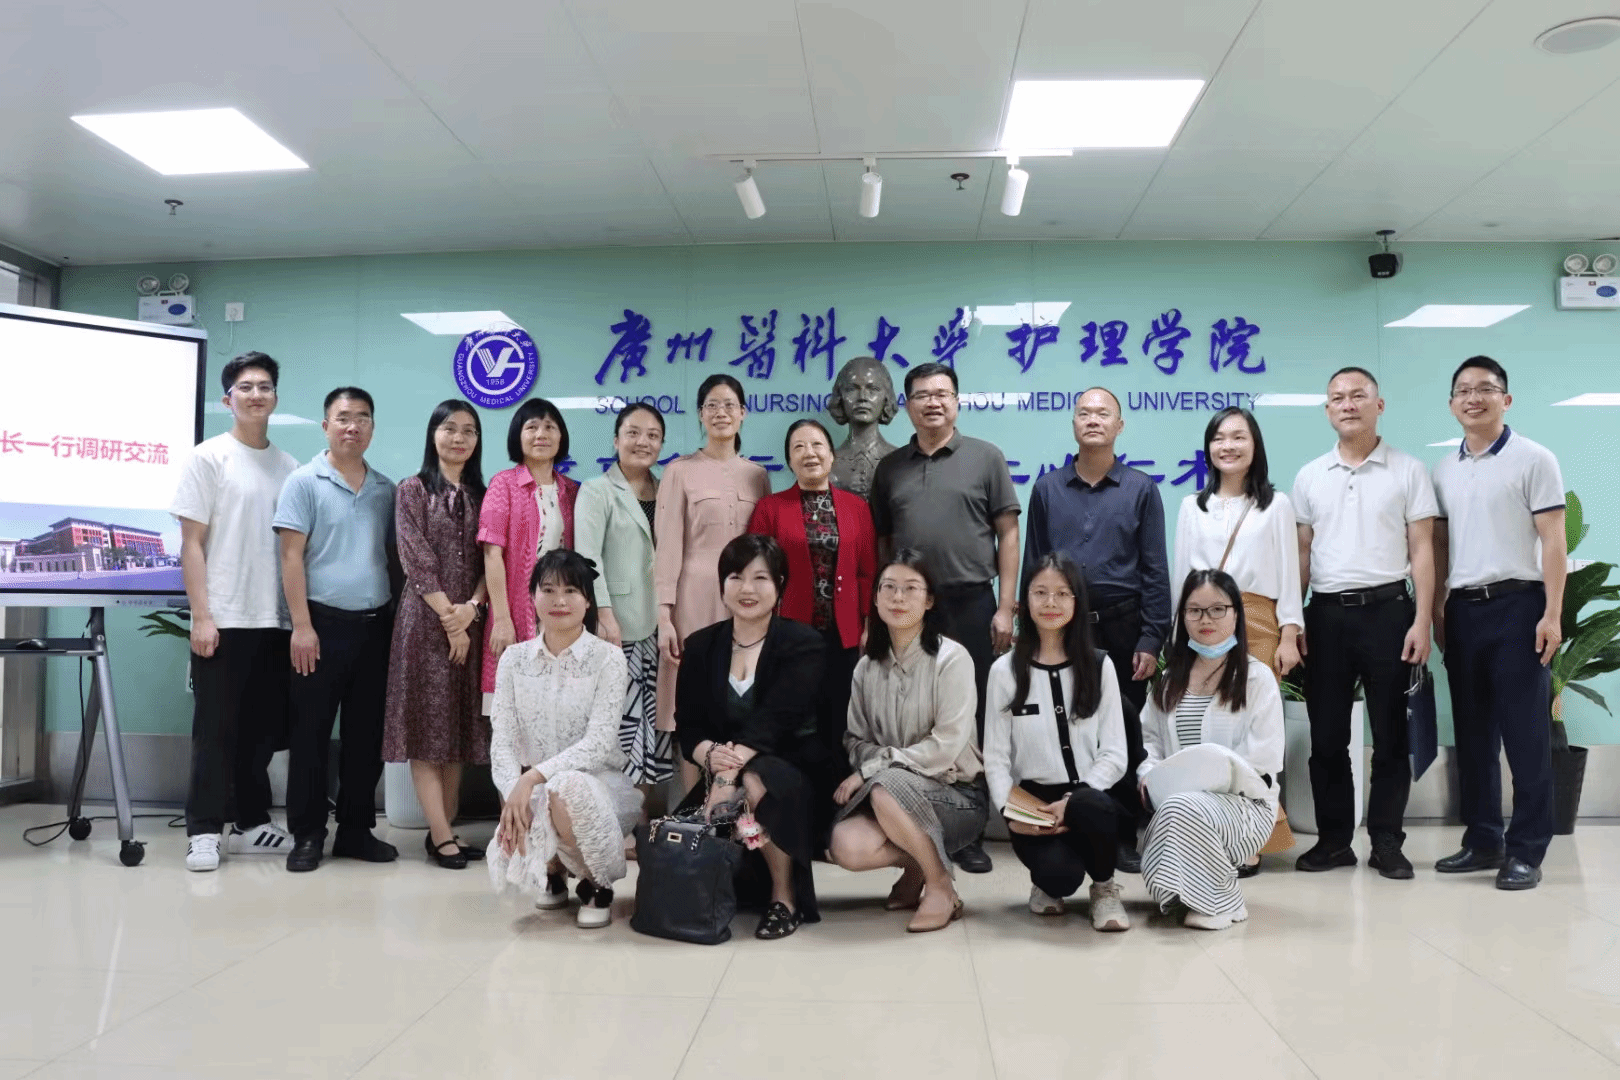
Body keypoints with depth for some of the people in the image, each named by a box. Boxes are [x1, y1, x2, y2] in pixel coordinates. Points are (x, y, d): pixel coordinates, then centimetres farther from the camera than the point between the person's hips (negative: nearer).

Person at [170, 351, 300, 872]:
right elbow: (191, 544, -5)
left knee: (265, 726, 9)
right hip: (224, 618, -4)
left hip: (276, 618, 4)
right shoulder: (208, 457, -1)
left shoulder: (288, 466, 10)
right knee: (216, 727, 0)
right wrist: (202, 615, -12)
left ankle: (253, 823, 20)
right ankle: (204, 831, 10)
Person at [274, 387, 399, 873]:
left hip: (376, 625, 4)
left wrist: (397, 617, 8)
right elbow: (291, 556, -7)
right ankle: (307, 835, 13)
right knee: (311, 733, 3)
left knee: (366, 734, 10)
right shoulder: (304, 482, -3)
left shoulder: (385, 488, 10)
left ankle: (356, 830, 20)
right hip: (324, 623, -4)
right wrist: (302, 624, -13)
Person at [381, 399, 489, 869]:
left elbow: (490, 561, 6)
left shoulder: (481, 495, 13)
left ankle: (446, 828, 14)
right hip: (426, 620, -4)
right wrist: (448, 618, -12)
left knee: (459, 727, 7)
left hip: (469, 622, 4)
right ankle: (441, 835, -2)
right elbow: (417, 561, -7)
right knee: (426, 726, -4)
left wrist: (470, 609, -10)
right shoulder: (412, 490, 1)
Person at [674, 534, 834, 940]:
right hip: (724, 773, 4)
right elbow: (687, 727, 1)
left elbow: (774, 720, -21)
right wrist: (711, 754, -23)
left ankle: (785, 897, -14)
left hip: (795, 772, -3)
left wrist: (731, 771, -33)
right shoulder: (700, 647, 7)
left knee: (755, 782, -37)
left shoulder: (802, 644, -7)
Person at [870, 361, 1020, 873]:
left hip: (970, 604, -2)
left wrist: (1005, 606, -6)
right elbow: (881, 541, 14)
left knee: (971, 719, 3)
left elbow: (1008, 535, 1)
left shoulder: (985, 457, 3)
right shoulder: (890, 467, 12)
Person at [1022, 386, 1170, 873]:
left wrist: (1151, 640, -5)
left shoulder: (1140, 489, 4)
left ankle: (1123, 838, 15)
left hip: (1122, 628, -1)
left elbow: (1155, 572, 2)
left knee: (1123, 736, 5)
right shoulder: (1047, 489, 8)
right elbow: (1032, 565, 9)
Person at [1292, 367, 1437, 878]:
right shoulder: (1309, 477, 10)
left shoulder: (1409, 471, 2)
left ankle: (1386, 843, 14)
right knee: (1326, 735, 6)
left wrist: (1422, 621, -8)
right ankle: (1333, 839, 16)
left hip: (1387, 610, -2)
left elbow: (1422, 552, 0)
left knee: (1390, 735, 4)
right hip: (1326, 614, 3)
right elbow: (1302, 553, 10)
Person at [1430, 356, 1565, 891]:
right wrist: (1435, 612, 10)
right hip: (1462, 610, 5)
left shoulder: (1533, 459, -2)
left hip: (1516, 605, -5)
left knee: (1525, 733, -2)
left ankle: (1526, 850, 6)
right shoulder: (1443, 471, 13)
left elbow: (1553, 541, -7)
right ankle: (1483, 840, 19)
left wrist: (1552, 614, -13)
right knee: (1473, 732, 10)